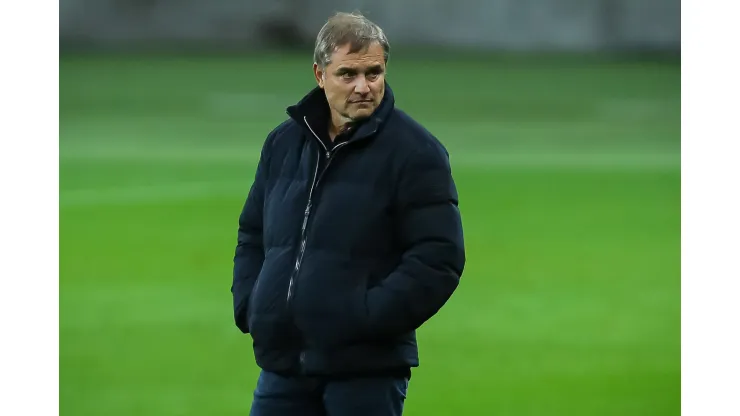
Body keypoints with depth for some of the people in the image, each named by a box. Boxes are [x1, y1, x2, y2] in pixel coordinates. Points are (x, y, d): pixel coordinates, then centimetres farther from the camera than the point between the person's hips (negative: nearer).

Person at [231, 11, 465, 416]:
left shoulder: (414, 152, -6)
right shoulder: (284, 143, 12)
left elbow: (439, 258, -12)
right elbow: (252, 234, 23)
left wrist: (369, 319, -18)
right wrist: (248, 306, 7)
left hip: (366, 369, -5)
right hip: (283, 362, 6)